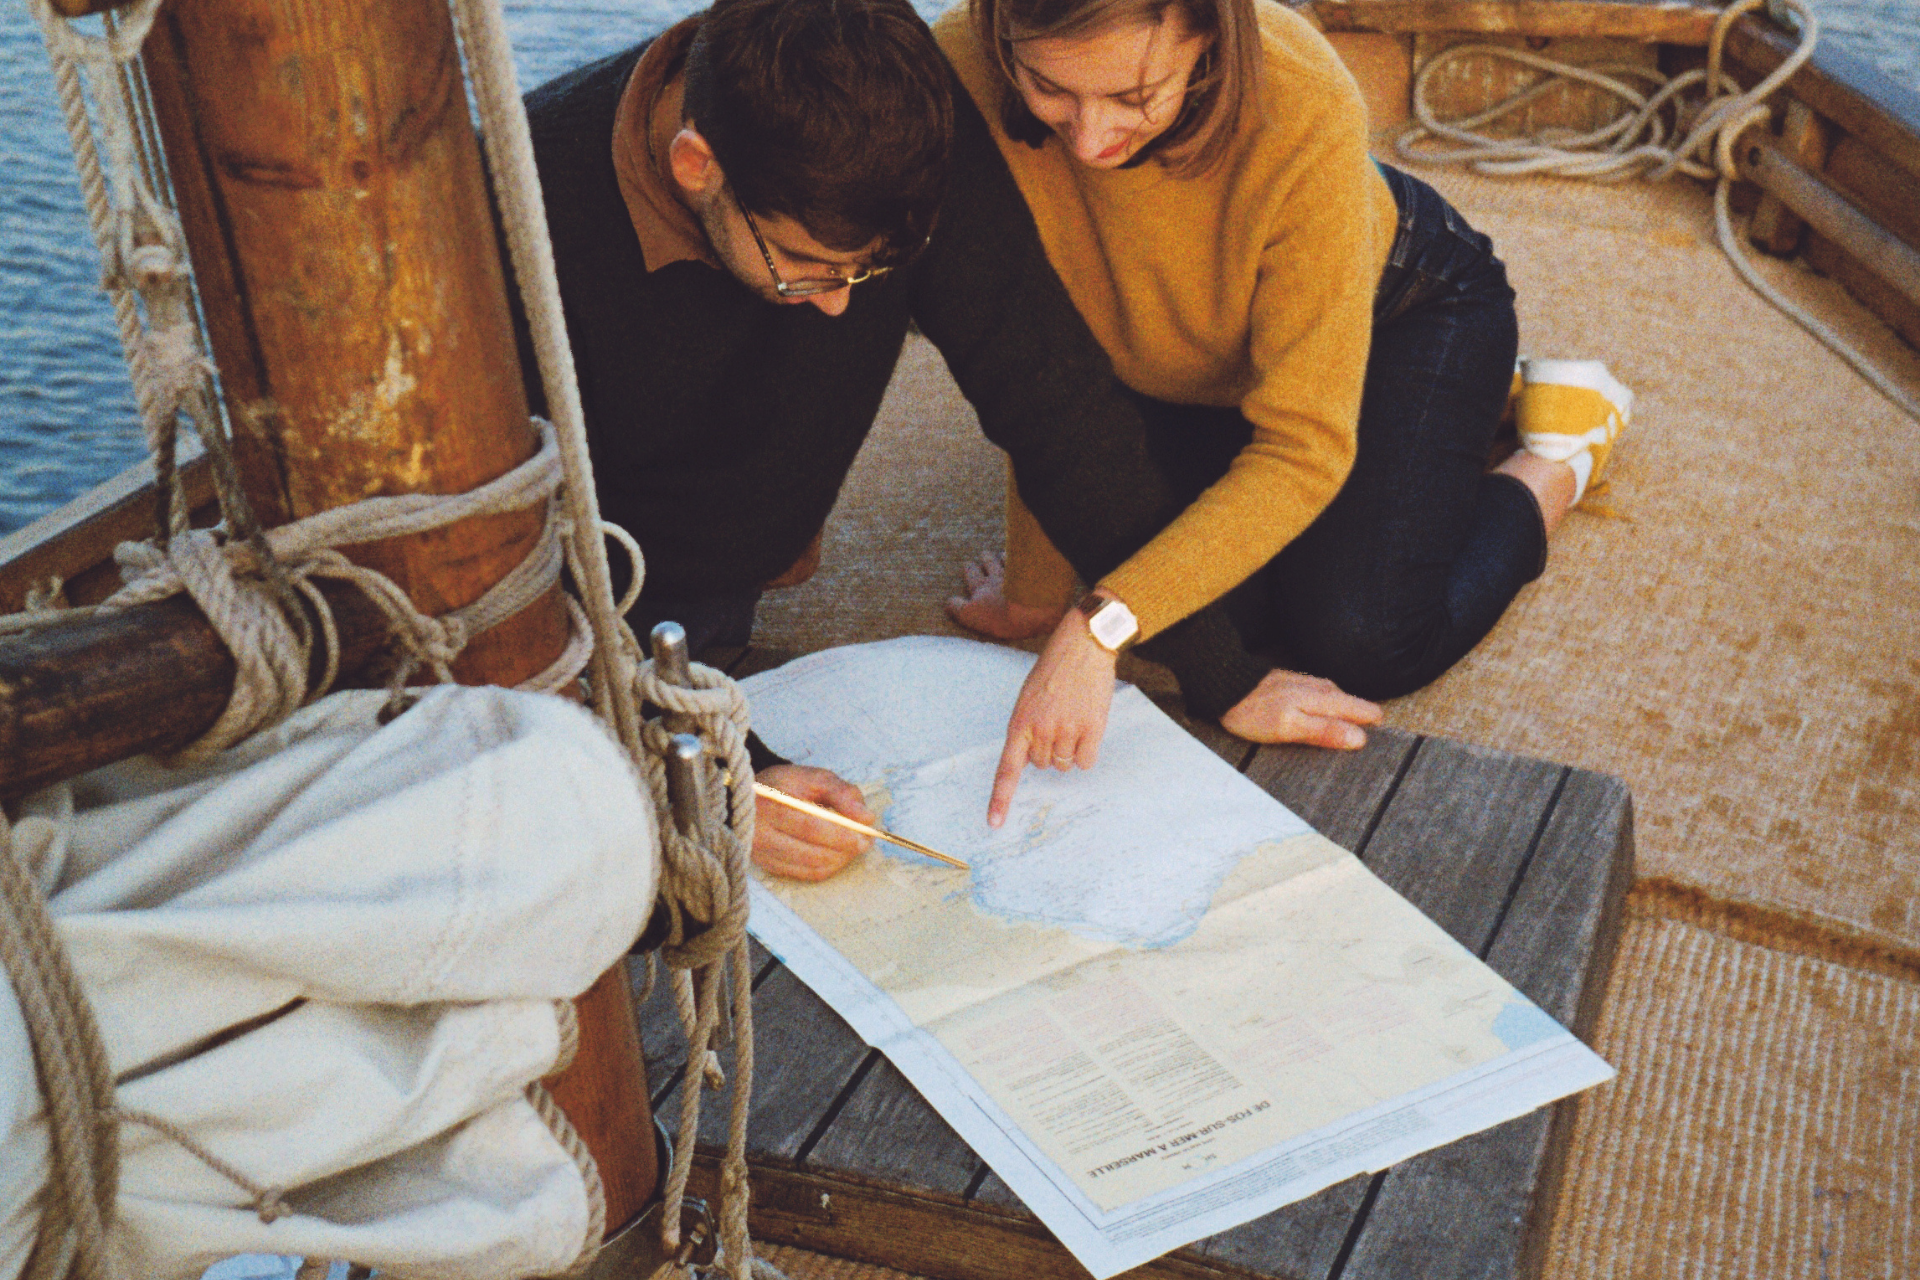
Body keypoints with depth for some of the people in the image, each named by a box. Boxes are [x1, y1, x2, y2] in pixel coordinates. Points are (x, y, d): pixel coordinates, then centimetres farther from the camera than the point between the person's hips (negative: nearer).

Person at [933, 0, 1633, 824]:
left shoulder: (1303, 109, -40)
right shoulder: (963, 77, -33)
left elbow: (1304, 448, -36)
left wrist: (1101, 625, -46)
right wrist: (1039, 593, -18)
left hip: (1399, 305, -3)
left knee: (1362, 645, -16)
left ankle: (1558, 459, 12)